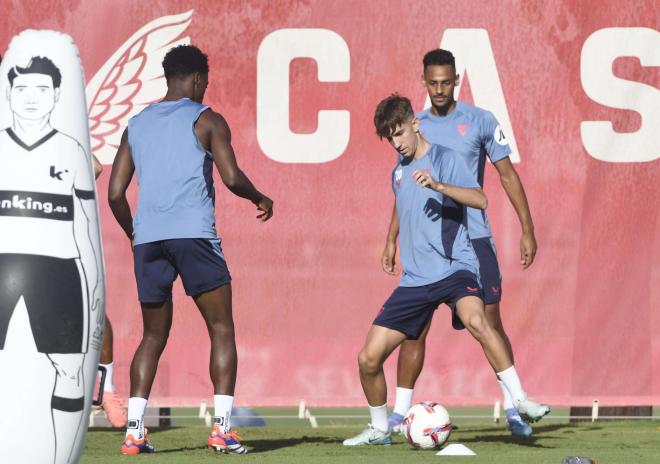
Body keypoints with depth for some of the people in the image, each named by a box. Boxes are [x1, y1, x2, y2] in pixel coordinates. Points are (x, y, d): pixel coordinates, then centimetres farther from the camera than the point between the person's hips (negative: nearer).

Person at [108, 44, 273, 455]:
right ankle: (222, 428, -8)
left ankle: (134, 430, 1)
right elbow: (231, 177, -8)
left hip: (148, 237, 5)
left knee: (154, 337, 13)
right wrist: (260, 199, 11)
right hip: (193, 233, -5)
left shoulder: (137, 124, 18)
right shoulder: (206, 120, 4)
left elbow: (115, 194, 14)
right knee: (222, 331, 3)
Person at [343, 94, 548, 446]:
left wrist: (438, 185, -33)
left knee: (475, 320, -38)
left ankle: (520, 400, -31)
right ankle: (379, 429, 22)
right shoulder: (399, 171, 16)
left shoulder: (443, 158, -4)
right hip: (415, 279, 6)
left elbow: (479, 199, -20)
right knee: (368, 358, 0)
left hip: (454, 268, -6)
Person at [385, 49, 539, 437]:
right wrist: (392, 240, 12)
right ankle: (400, 412, 5)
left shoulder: (480, 121, 0)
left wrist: (527, 230, -2)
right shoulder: (415, 127, 8)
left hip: (474, 239, -2)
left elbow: (508, 175, 3)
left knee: (490, 323, -3)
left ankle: (513, 409, 4)